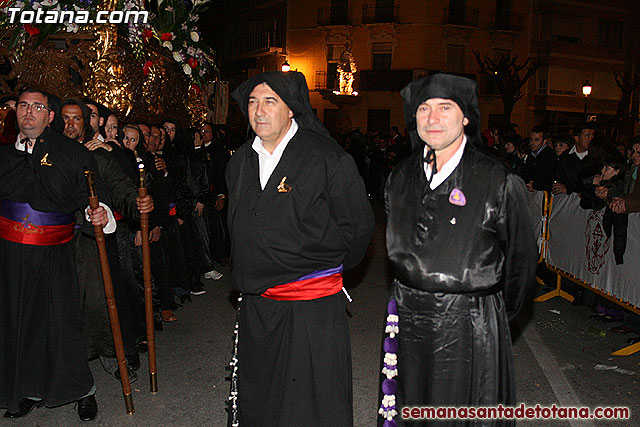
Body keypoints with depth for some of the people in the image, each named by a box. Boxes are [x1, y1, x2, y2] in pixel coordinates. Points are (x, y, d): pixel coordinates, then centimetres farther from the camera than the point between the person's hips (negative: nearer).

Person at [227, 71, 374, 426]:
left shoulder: (328, 159, -12)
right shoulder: (239, 163, 7)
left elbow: (359, 225, -4)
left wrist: (329, 267, 6)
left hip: (312, 307, -6)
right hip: (254, 305, 6)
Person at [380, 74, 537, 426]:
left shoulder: (499, 181, -10)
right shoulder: (401, 178, 5)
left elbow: (522, 256, -1)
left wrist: (498, 313, 6)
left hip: (469, 326, -4)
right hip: (409, 319, 4)